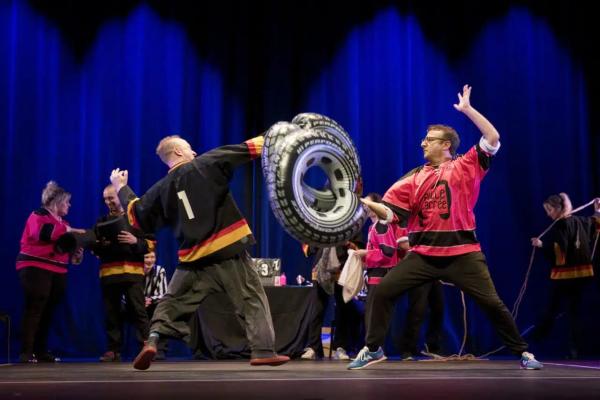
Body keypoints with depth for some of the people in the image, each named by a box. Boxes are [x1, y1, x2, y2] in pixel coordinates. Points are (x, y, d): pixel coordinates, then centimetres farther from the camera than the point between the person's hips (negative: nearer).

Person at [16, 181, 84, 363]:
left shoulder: (62, 221, 21)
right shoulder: (39, 215, -4)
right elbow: (43, 232, -25)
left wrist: (75, 254, 0)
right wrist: (68, 230, -19)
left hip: (57, 272, 8)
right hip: (35, 269, -8)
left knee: (48, 313, 7)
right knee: (34, 311, -12)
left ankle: (41, 351, 13)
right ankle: (26, 353, -12)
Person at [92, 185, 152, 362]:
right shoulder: (101, 222, 18)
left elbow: (151, 243, 4)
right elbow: (94, 248, 21)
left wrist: (136, 241, -15)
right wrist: (100, 246, -1)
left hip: (132, 272, -4)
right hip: (108, 273, 4)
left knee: (138, 311, -7)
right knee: (111, 313, 4)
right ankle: (114, 350, 9)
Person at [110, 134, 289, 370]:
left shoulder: (162, 188, 8)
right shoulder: (207, 164, -2)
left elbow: (138, 217, 18)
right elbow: (247, 149, -1)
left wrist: (121, 188, 33)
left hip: (195, 258, 3)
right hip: (229, 249, -3)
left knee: (173, 302, 15)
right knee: (252, 298, 6)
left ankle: (153, 339, -4)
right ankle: (263, 350, 2)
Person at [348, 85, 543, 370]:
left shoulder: (465, 167, 2)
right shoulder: (414, 178, 9)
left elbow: (492, 138, -7)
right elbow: (389, 212, 4)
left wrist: (467, 109, -6)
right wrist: (364, 202, -11)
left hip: (462, 253, -3)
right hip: (424, 254, 3)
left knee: (491, 303, -2)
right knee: (383, 292, -5)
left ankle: (523, 352, 16)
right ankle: (372, 349, 10)